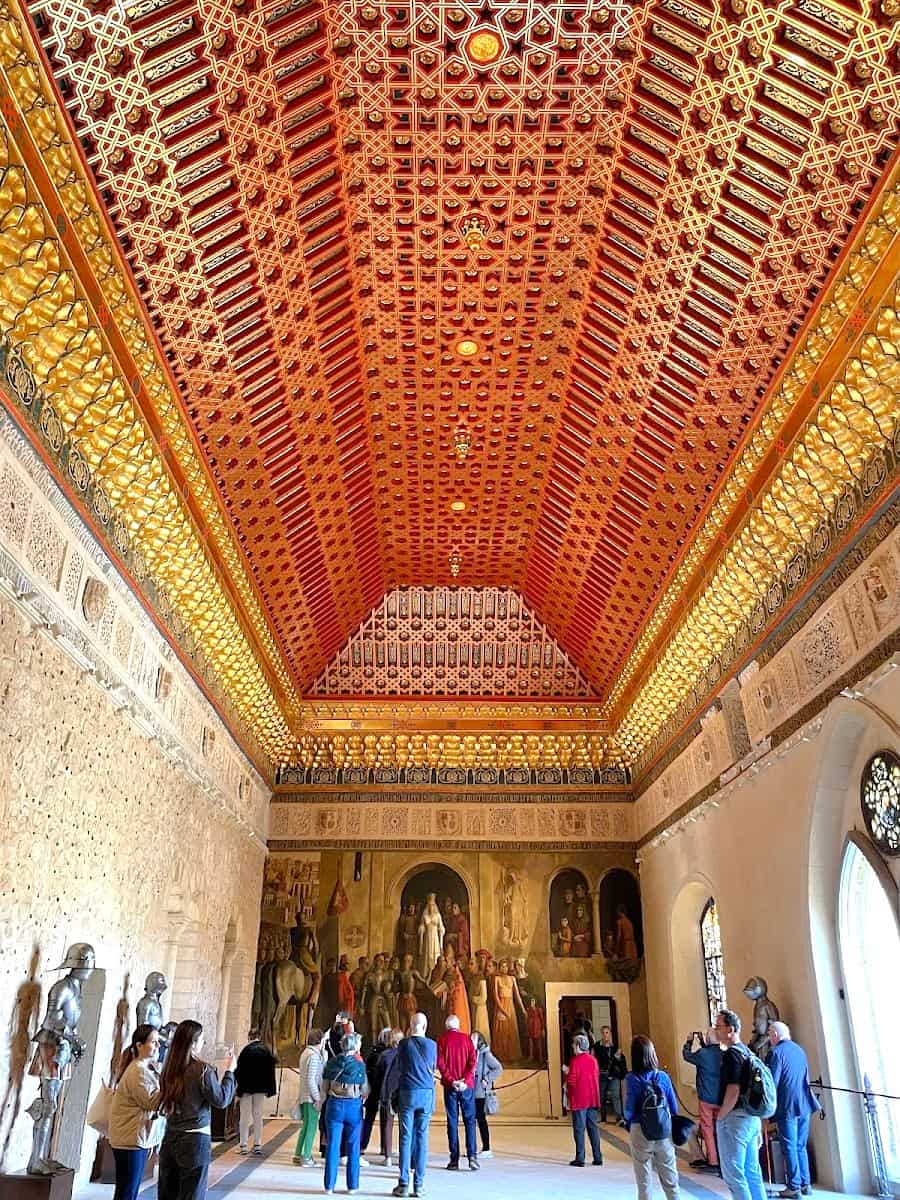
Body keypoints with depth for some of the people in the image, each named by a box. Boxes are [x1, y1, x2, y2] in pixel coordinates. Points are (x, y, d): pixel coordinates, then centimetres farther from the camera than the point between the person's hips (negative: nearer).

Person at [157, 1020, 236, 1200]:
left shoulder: (169, 1068, 1)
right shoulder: (203, 1069, -16)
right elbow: (221, 1100, -8)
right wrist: (230, 1071, 1)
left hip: (170, 1137, 6)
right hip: (195, 1139, -6)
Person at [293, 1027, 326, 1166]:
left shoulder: (306, 1053, 13)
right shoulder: (314, 1055, -17)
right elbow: (311, 1080, -21)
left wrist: (322, 1051, 11)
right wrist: (317, 1098, -18)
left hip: (304, 1097, 9)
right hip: (311, 1097, -9)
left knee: (306, 1126, 18)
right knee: (311, 1127, 0)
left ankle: (298, 1155, 24)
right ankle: (306, 1158, 5)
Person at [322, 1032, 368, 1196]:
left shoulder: (331, 1063, -1)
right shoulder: (359, 1064, -10)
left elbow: (324, 1088, 5)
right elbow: (365, 1090, -4)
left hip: (334, 1105, 2)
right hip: (354, 1106, -2)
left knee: (332, 1146, 9)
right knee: (353, 1148, 9)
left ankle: (329, 1186, 12)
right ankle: (352, 1186, 14)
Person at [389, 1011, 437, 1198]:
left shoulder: (404, 1044, -3)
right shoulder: (432, 1045, 0)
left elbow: (397, 1069, 8)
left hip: (407, 1093, -1)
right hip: (427, 1093, 1)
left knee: (406, 1137, 3)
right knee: (422, 1137, 5)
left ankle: (403, 1184, 3)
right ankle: (419, 1185, 6)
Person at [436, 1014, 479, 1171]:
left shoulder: (442, 1040, 2)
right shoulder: (467, 1038, 4)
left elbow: (440, 1063, -6)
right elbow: (473, 1061, -5)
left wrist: (451, 1081, -9)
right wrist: (465, 1080, -9)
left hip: (450, 1086, 0)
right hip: (467, 1085, 0)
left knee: (452, 1122, 4)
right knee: (470, 1120, 5)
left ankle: (454, 1160, 3)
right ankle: (472, 1156, -6)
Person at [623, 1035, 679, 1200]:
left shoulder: (631, 1078, -12)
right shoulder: (663, 1076, -6)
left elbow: (629, 1109, -12)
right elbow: (674, 1107, -1)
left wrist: (628, 1121, 9)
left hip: (640, 1131, -2)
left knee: (644, 1180, 11)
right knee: (670, 1177, 14)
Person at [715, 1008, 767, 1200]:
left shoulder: (732, 1054, -17)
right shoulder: (746, 1051, 11)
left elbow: (733, 1090, -24)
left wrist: (720, 1116, -10)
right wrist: (758, 1127, 22)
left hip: (735, 1118, -9)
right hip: (751, 1117, 9)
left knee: (733, 1173, -1)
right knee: (752, 1171, 16)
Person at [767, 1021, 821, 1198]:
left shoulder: (776, 1052, -12)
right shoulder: (800, 1050, 10)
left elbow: (772, 1081, -14)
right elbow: (805, 1077, 18)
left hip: (787, 1106, -7)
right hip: (804, 1105, 7)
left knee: (790, 1147, 1)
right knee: (801, 1146, 15)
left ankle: (794, 1187, 2)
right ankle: (805, 1184, 17)